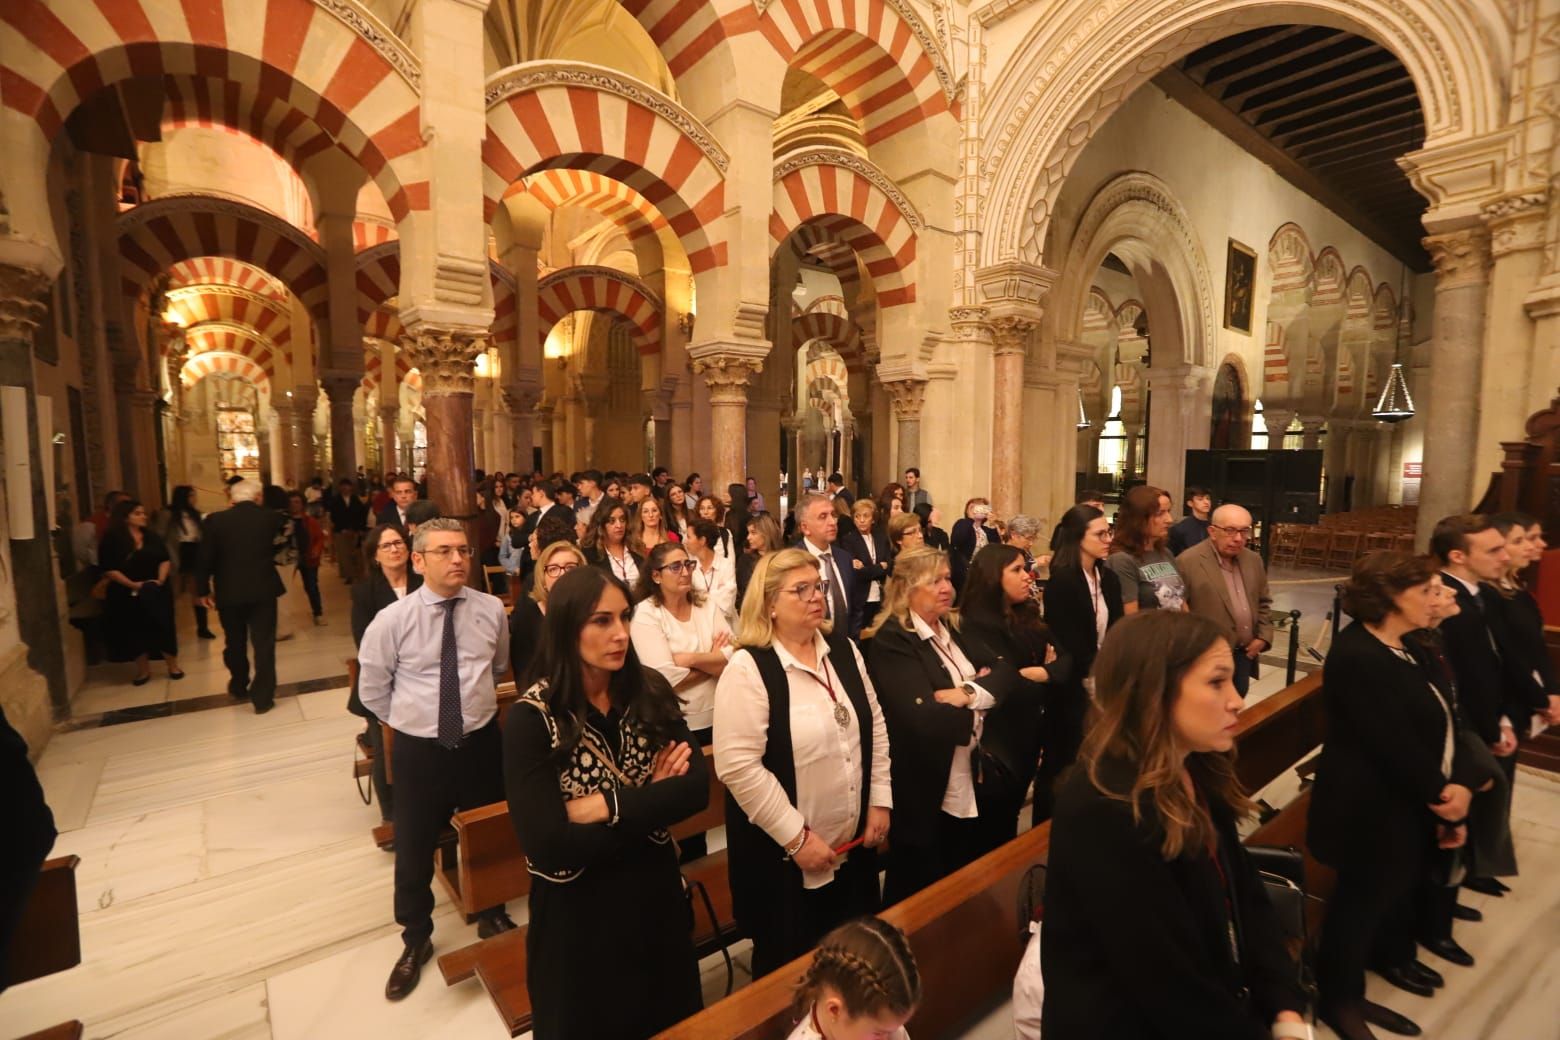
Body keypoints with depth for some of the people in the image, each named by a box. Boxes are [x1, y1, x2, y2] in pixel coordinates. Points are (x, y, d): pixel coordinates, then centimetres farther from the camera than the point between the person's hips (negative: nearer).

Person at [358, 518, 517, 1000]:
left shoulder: (491, 610, -7)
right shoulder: (392, 620, -13)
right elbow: (372, 689, 1)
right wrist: (409, 720, 6)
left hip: (481, 741, 2)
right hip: (419, 748, -1)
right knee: (413, 848, 15)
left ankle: (492, 915, 48)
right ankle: (416, 939, 42)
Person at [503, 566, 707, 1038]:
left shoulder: (650, 691, -10)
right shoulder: (532, 717, -22)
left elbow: (696, 788, -16)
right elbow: (547, 847, -26)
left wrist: (607, 806, -25)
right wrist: (651, 803, -20)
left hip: (656, 892, 4)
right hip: (579, 911, -3)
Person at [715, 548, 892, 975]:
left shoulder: (842, 648, 1)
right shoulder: (748, 668, -20)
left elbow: (875, 726, 8)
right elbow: (739, 766, -23)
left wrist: (880, 801, 3)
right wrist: (797, 838, -18)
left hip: (853, 844, 6)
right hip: (784, 856, -6)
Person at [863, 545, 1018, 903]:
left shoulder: (955, 629, 7)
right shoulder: (891, 642, -20)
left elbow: (1007, 674, -1)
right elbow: (924, 719, -30)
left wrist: (968, 692, -21)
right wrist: (977, 713, -11)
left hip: (974, 788, 8)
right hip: (926, 798, -8)